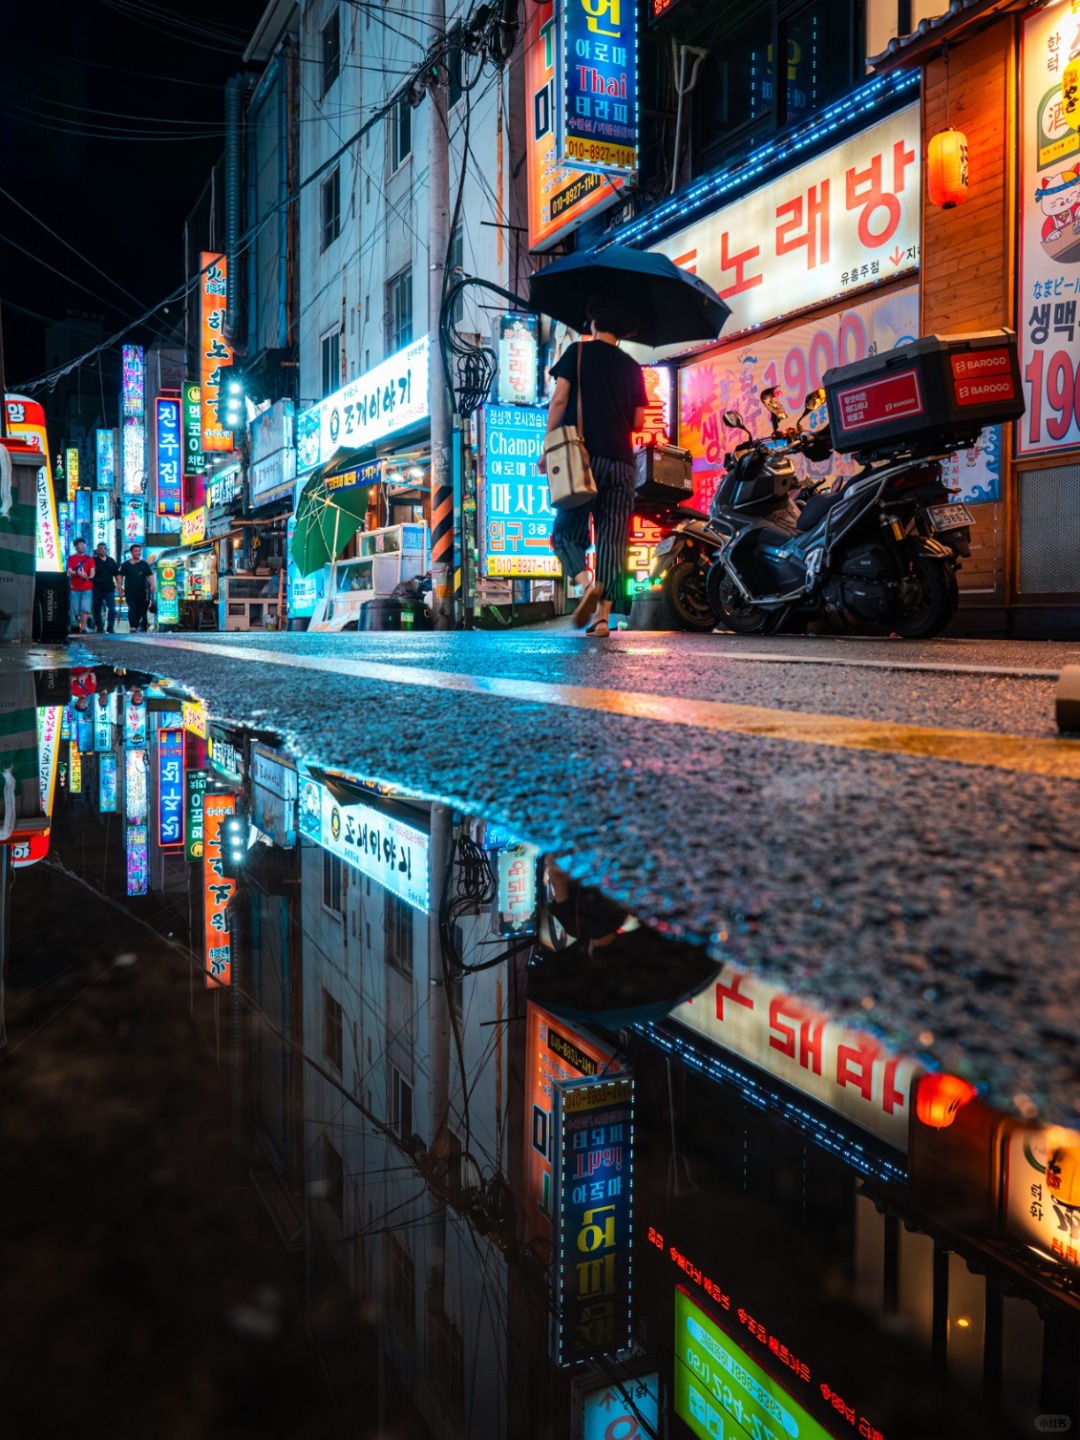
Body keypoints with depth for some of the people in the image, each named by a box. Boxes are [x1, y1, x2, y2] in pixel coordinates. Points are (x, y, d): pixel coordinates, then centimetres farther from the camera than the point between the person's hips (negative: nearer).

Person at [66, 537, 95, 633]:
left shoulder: (89, 558, 10)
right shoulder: (71, 558, 8)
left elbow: (92, 571, 0)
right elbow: (69, 571, -3)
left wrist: (90, 577, -24)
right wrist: (78, 573, -24)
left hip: (87, 588, 0)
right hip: (75, 588, 0)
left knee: (85, 609, -10)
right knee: (74, 610, 1)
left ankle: (83, 628, -10)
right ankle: (74, 626, 19)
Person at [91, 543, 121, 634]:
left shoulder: (111, 561, 12)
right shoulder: (94, 560, 2)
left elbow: (117, 574, 13)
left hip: (109, 589, 2)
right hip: (97, 589, -2)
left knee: (112, 609, -9)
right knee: (97, 609, 6)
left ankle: (111, 627, -1)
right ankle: (99, 628, 15)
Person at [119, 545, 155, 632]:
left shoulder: (144, 564, 9)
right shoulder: (126, 564, 7)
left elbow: (150, 575, 4)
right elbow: (121, 576, 8)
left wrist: (152, 585, -11)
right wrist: (120, 588, 1)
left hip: (142, 591, 2)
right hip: (130, 591, -2)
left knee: (142, 610, 9)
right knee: (132, 609, -15)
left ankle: (142, 627, 22)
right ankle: (133, 627, -24)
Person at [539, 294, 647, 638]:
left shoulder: (578, 352, 6)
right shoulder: (633, 368, 15)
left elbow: (559, 399, -5)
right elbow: (638, 421, 11)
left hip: (584, 455, -3)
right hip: (621, 462, 3)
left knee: (567, 531, 4)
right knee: (612, 540, 2)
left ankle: (587, 583, -23)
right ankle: (604, 615, -5)